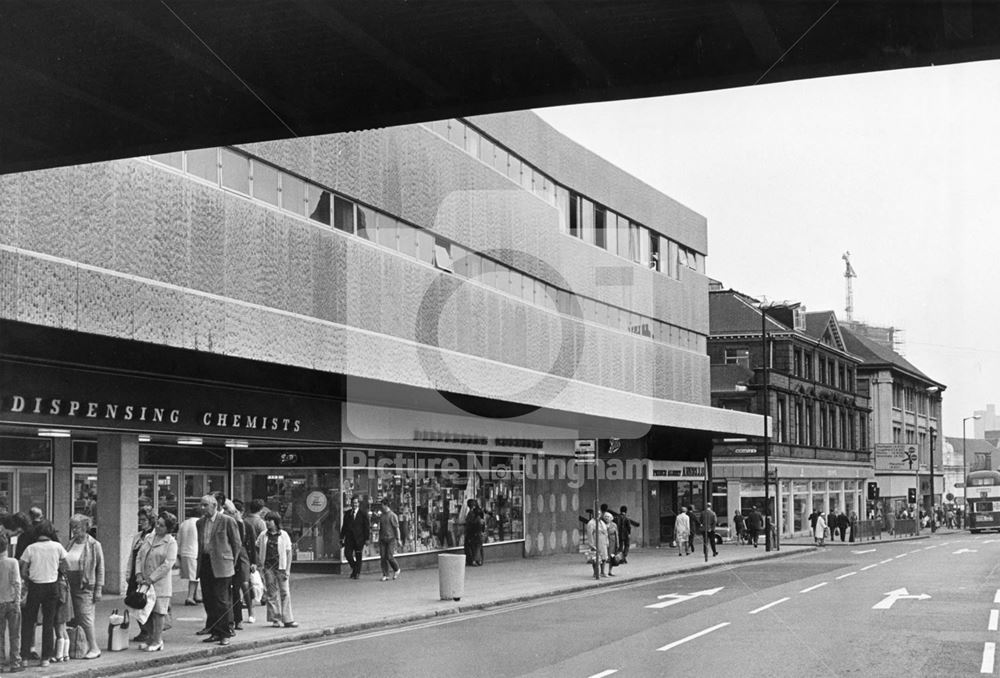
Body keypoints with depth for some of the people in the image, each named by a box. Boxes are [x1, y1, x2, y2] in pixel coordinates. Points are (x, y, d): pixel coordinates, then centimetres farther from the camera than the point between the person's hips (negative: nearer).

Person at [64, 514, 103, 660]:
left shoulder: (94, 545, -6)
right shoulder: (71, 544, 11)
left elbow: (100, 569, -5)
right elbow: (65, 564, 17)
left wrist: (98, 589, -10)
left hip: (86, 586, -6)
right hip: (71, 586, 6)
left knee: (85, 617, -8)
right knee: (76, 619, 6)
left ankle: (94, 648, 2)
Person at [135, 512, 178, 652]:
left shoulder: (171, 543, -7)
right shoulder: (148, 538, 12)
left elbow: (167, 564, -13)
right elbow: (139, 556, 13)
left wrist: (151, 579, -15)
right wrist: (139, 574, -2)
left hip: (160, 583, -6)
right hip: (145, 581, 6)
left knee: (158, 612, -3)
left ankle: (157, 641, 4)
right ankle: (150, 638, 20)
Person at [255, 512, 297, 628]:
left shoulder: (284, 535, 0)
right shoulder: (263, 535, 6)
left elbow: (288, 553, 1)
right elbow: (257, 549, 17)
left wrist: (287, 570, -4)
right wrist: (259, 563, 4)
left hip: (280, 567, -2)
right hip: (268, 567, 2)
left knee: (285, 592, -3)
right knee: (271, 593, 3)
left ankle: (287, 619, 1)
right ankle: (275, 619, 9)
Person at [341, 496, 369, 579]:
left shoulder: (363, 513, -1)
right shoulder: (347, 513, 10)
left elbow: (367, 527, -2)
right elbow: (344, 526, 13)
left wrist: (366, 538, -7)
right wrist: (342, 537, 7)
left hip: (359, 538, -3)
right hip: (349, 537, 3)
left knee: (358, 557, 3)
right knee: (347, 554, -9)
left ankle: (357, 573, 15)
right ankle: (354, 568, 15)